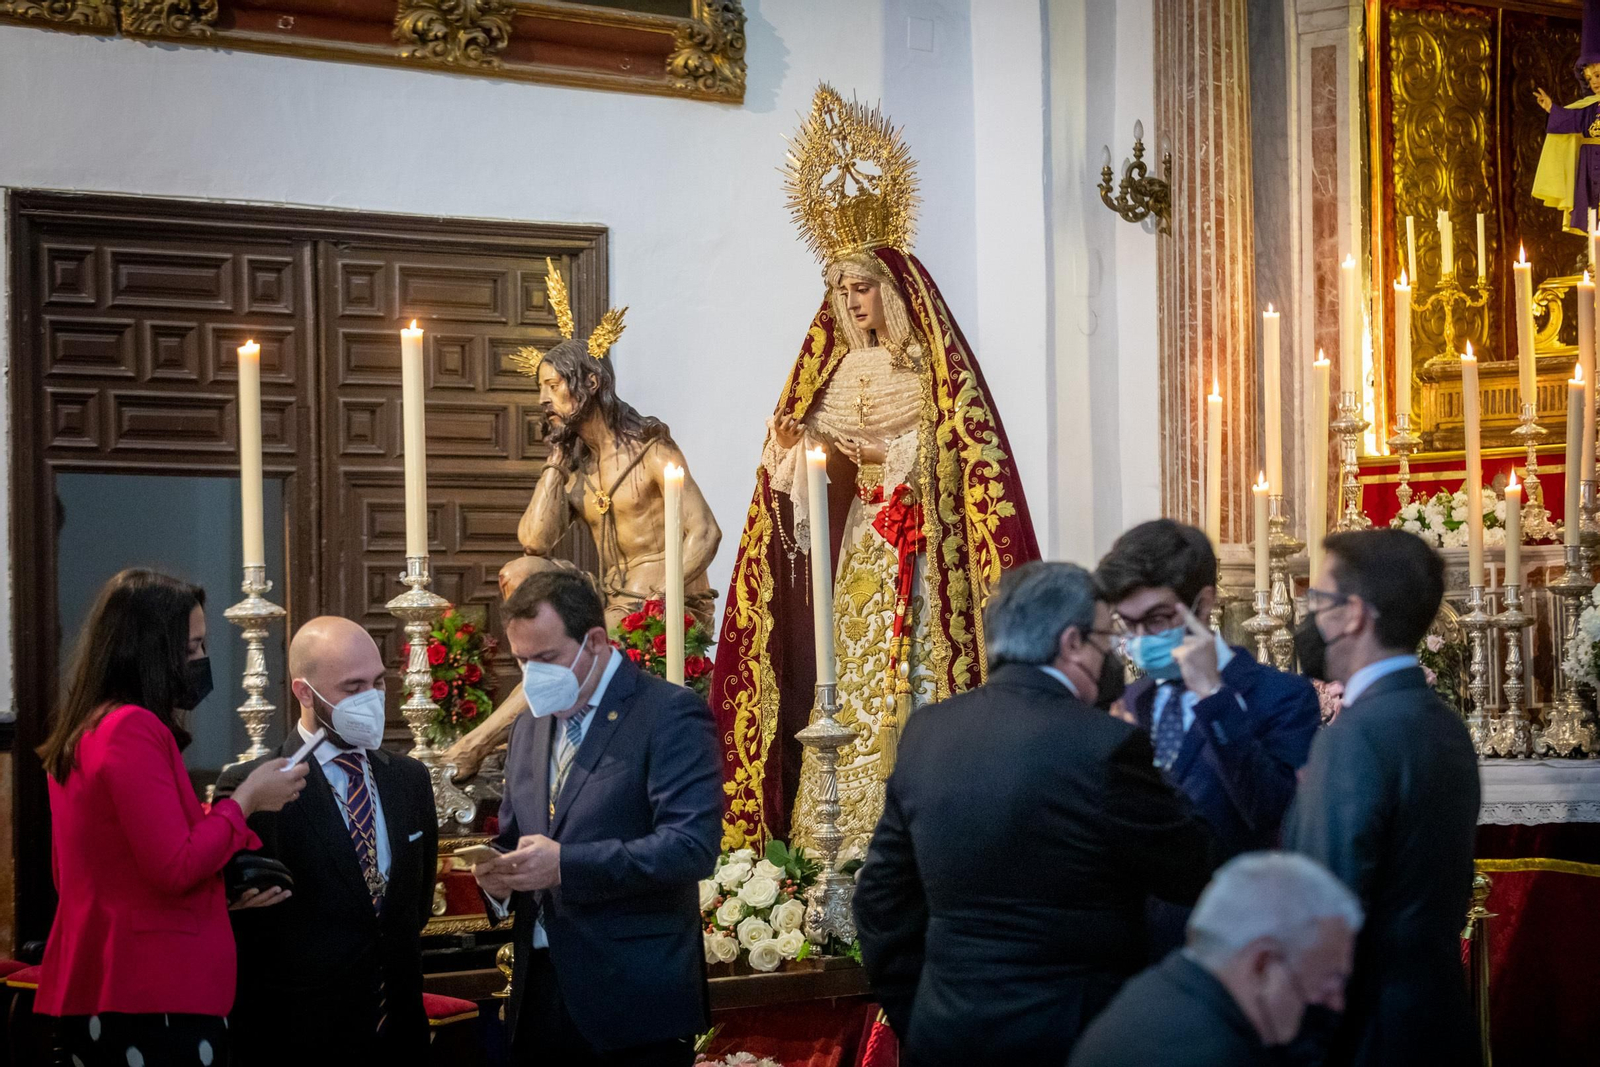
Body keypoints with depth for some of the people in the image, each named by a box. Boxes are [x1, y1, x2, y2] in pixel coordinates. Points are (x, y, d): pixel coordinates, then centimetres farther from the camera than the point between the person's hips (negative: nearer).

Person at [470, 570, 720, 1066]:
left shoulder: (670, 713, -8)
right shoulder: (530, 727, 16)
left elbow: (692, 845, -18)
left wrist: (564, 865, -25)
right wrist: (498, 877, 0)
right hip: (541, 994, 6)